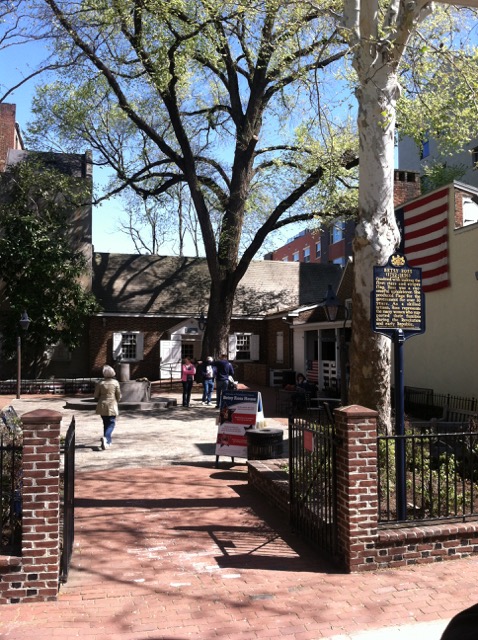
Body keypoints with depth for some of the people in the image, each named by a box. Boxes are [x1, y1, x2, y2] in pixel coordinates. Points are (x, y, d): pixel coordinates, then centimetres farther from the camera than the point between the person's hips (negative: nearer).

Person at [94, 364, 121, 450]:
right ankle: (106, 438, -23)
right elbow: (119, 396, -2)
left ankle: (107, 441, 20)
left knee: (106, 423, 16)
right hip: (112, 406, -3)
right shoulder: (115, 382, -7)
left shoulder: (100, 383, -4)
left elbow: (96, 396, 0)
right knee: (111, 424, 1)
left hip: (102, 406, 3)